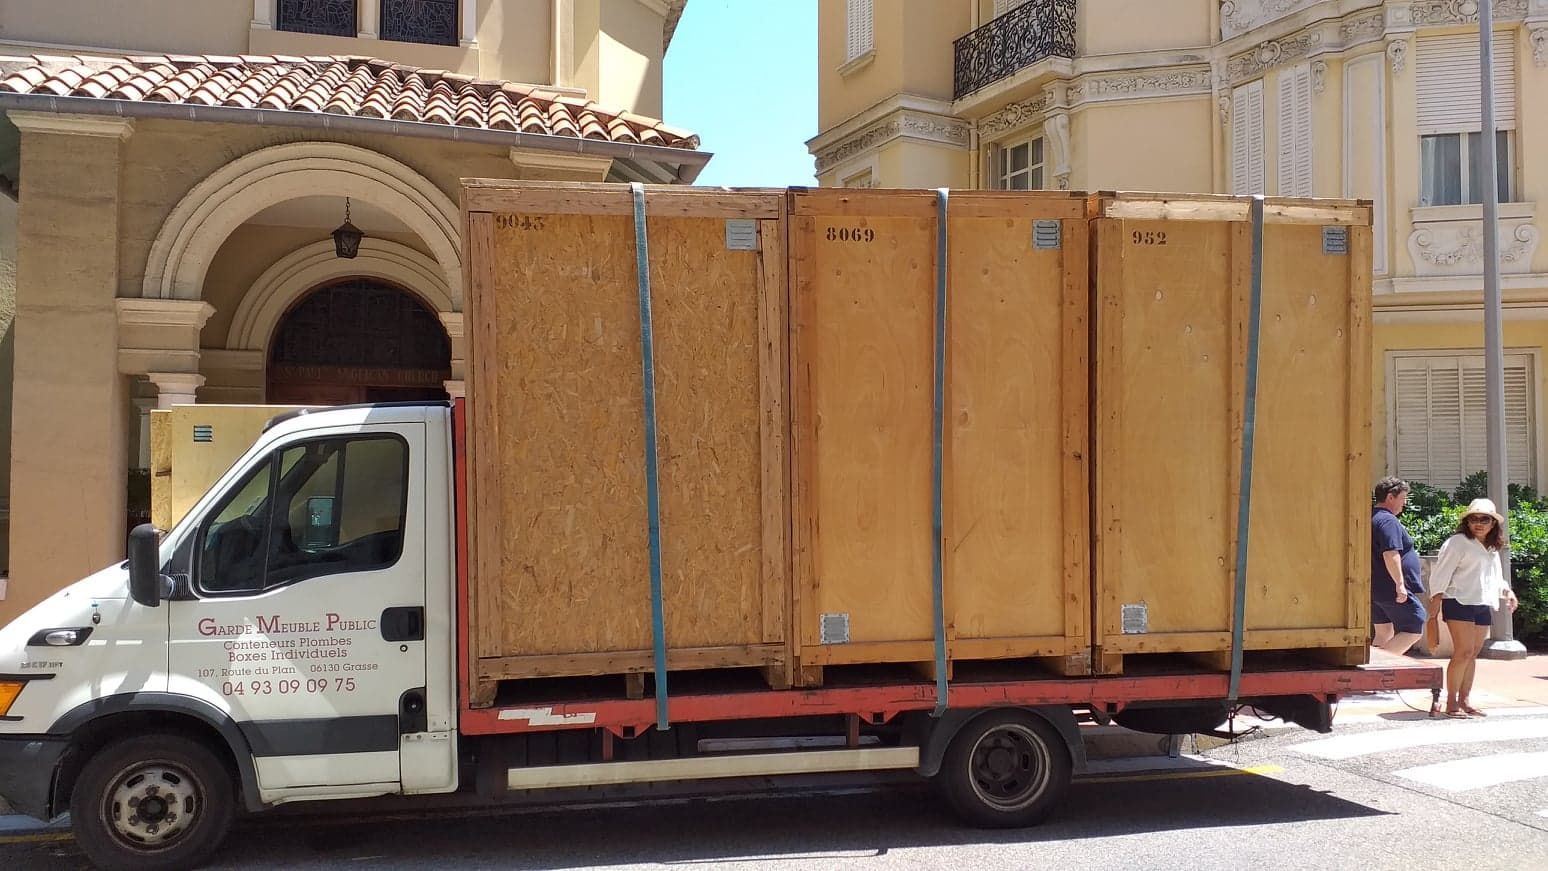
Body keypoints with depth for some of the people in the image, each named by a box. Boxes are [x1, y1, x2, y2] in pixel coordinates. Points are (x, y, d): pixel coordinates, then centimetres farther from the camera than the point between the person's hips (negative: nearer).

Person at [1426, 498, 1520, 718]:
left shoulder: (1492, 548, 20)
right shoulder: (1458, 542, -5)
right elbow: (1442, 570, -10)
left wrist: (1506, 590, 13)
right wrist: (1437, 595, -17)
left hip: (1484, 606, 8)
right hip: (1460, 602, -8)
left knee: (1473, 654, 8)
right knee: (1464, 652, -13)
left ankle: (1463, 701, 15)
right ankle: (1451, 703, -8)